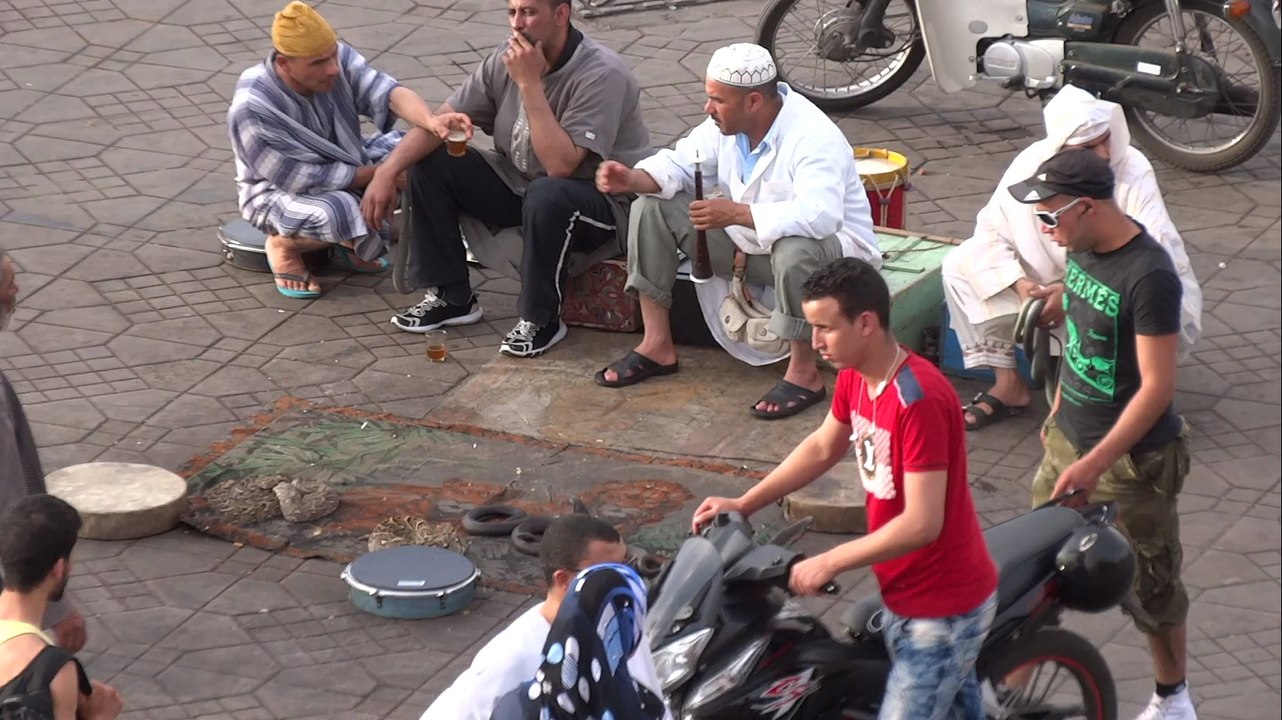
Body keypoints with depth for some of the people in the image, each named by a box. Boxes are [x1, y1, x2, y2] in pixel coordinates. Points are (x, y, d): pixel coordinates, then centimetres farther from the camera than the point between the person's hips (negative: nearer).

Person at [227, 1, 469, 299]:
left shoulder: (337, 58, -20)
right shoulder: (252, 110, -33)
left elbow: (387, 93, -33)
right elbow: (302, 179, -29)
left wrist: (431, 121, -54)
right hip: (279, 191, -7)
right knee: (339, 213, -38)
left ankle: (352, 239, 5)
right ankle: (283, 245, -4)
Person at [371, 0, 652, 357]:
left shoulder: (601, 73, -25)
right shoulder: (508, 59, -5)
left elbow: (560, 165, -33)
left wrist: (530, 83, -32)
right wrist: (387, 171, -16)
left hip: (604, 203, -7)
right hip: (521, 186, 7)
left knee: (546, 195, -39)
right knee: (431, 160, -7)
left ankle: (540, 320, -17)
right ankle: (451, 296, 3)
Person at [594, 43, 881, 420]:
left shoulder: (813, 138, -29)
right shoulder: (727, 124, -4)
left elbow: (819, 214, -44)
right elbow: (679, 165, 5)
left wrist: (736, 213, -49)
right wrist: (632, 179, -18)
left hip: (830, 249, -8)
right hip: (748, 241, 8)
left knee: (795, 248, -45)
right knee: (652, 208, -1)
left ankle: (804, 373, -25)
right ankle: (657, 346, -1)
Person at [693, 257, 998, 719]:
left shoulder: (919, 400, -28)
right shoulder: (854, 378, 1)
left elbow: (922, 523, -30)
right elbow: (823, 448, 19)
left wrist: (829, 563, -24)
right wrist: (743, 504, 14)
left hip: (943, 609, -9)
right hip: (906, 596, 9)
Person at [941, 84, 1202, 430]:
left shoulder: (1133, 172, -23)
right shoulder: (1031, 164, -14)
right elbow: (991, 232, -5)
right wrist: (1020, 284, -25)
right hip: (1048, 280, 4)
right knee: (959, 266, -11)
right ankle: (1008, 385, -3)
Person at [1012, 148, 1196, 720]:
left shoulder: (1149, 276, -27)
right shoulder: (1083, 248, -2)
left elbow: (1156, 388, -25)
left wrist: (1094, 464, -27)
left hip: (1132, 458, -7)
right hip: (1071, 439, 7)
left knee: (1151, 583, 9)